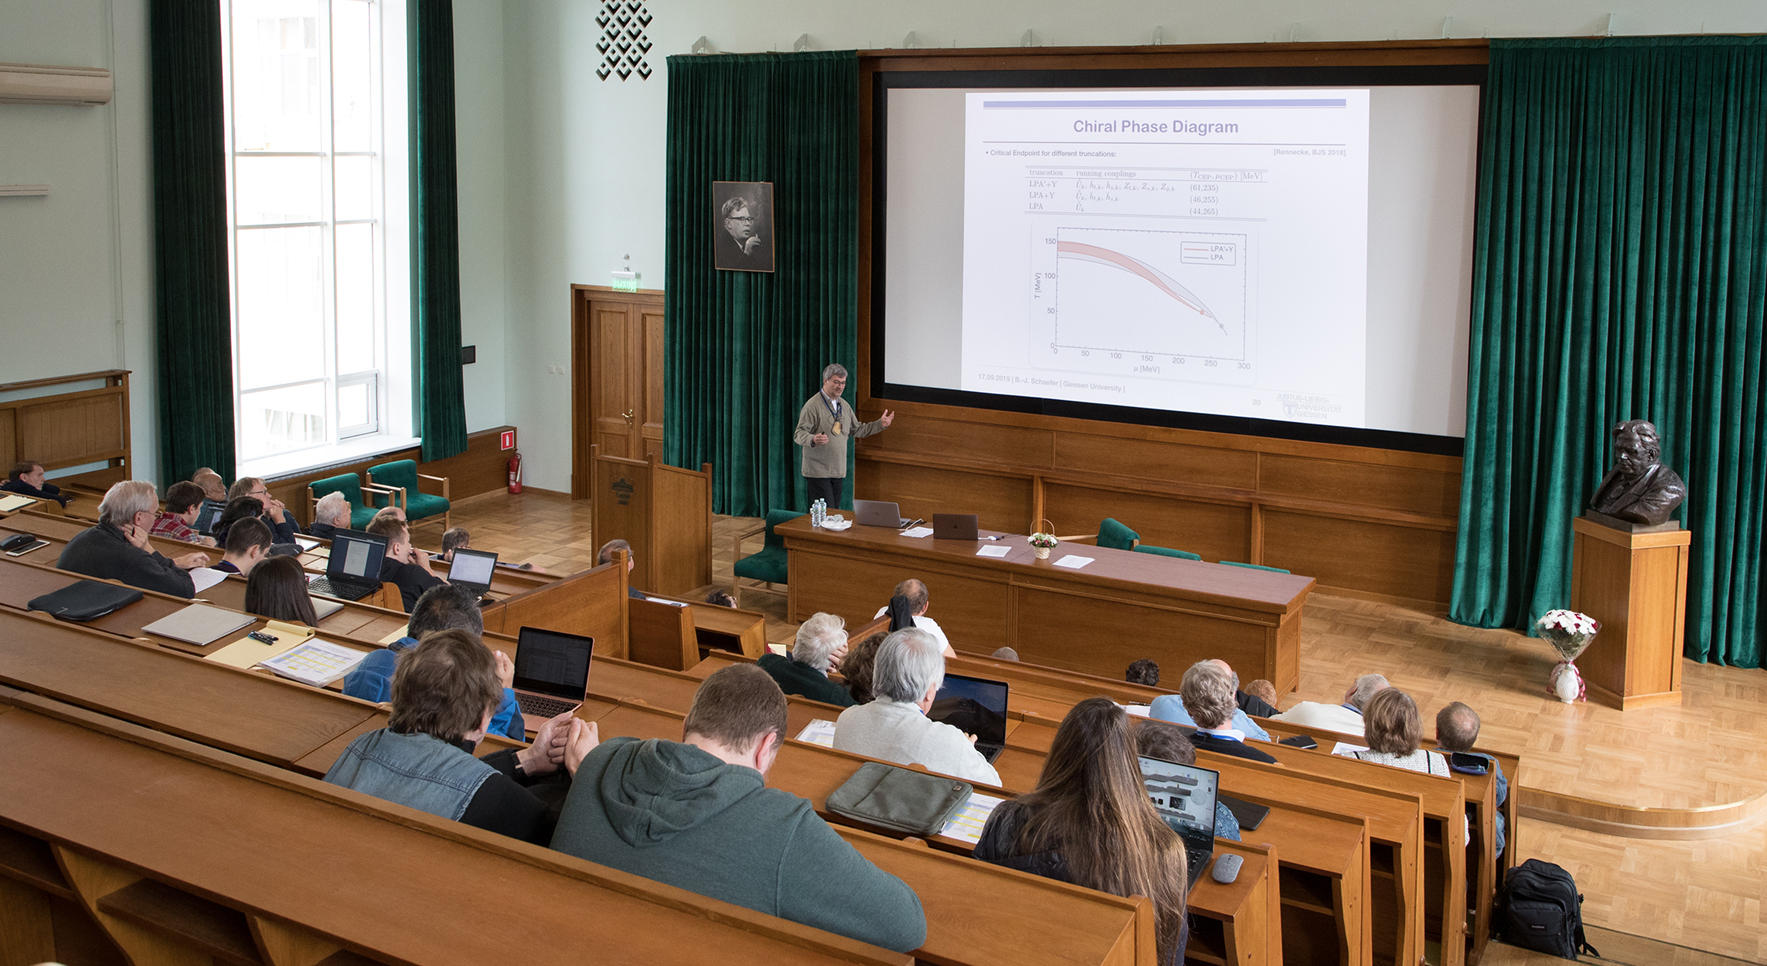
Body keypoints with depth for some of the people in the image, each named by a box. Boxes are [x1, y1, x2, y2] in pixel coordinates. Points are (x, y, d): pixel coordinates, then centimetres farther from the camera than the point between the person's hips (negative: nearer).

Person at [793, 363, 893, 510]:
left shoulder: (844, 406, 14)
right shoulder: (812, 405, -11)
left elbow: (856, 430, 26)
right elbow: (799, 434, -15)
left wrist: (880, 424, 18)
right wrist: (813, 440, -36)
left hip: (838, 471, 7)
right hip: (818, 471, -7)